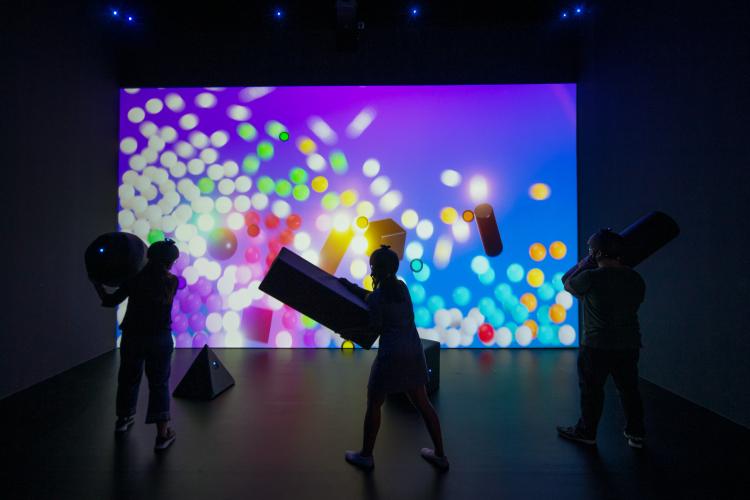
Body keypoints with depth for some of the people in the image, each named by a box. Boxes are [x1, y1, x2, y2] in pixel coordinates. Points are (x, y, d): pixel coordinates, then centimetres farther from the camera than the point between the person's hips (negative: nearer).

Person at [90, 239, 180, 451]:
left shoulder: (136, 279, -7)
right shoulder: (172, 281, -6)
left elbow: (110, 301, -2)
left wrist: (96, 283, 12)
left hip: (133, 337, 2)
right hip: (160, 338, -1)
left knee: (128, 378, 22)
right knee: (159, 383, 4)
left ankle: (123, 419, 43)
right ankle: (162, 434, 1)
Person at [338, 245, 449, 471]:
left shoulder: (377, 298, -14)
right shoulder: (401, 286, 6)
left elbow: (374, 329, -7)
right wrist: (349, 285, 23)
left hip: (392, 355, -7)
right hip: (414, 351, 7)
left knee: (374, 403, 13)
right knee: (423, 403, 18)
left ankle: (366, 456, 28)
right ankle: (440, 455, 28)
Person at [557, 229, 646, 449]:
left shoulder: (591, 277, -19)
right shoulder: (636, 278, 1)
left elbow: (567, 282, -1)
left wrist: (586, 263, 7)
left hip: (597, 346, -6)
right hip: (629, 345, 6)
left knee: (591, 390, 9)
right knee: (629, 389, 19)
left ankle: (586, 432, 23)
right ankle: (636, 433, 30)